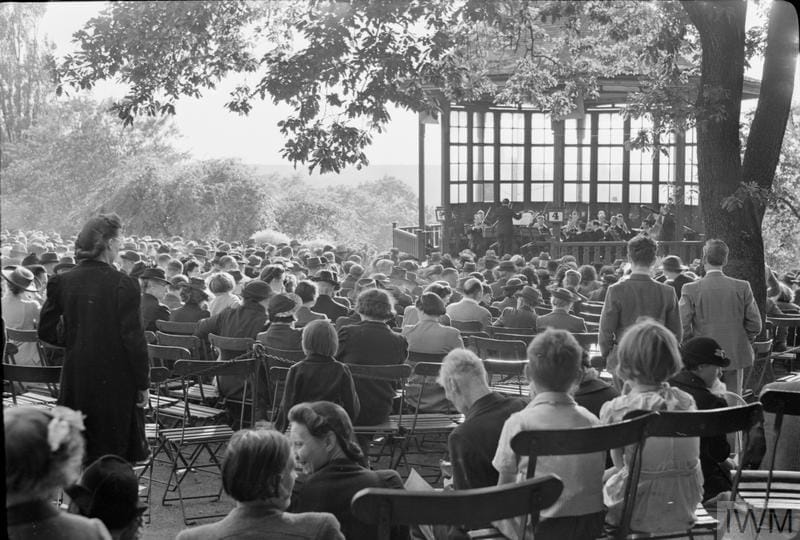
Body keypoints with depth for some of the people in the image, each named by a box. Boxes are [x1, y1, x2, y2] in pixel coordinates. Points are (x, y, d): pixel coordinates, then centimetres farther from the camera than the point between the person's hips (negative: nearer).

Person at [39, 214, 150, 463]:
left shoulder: (62, 282, -2)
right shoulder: (124, 285, -15)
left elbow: (46, 331, 4)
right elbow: (133, 338, -14)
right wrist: (143, 384, -6)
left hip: (76, 379, 4)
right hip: (116, 379, -4)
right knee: (114, 456, 7)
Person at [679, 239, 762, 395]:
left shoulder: (691, 289, -9)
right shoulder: (742, 287, -3)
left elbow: (682, 326, -10)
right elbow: (755, 325, -1)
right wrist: (740, 343, 13)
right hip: (736, 358, 2)